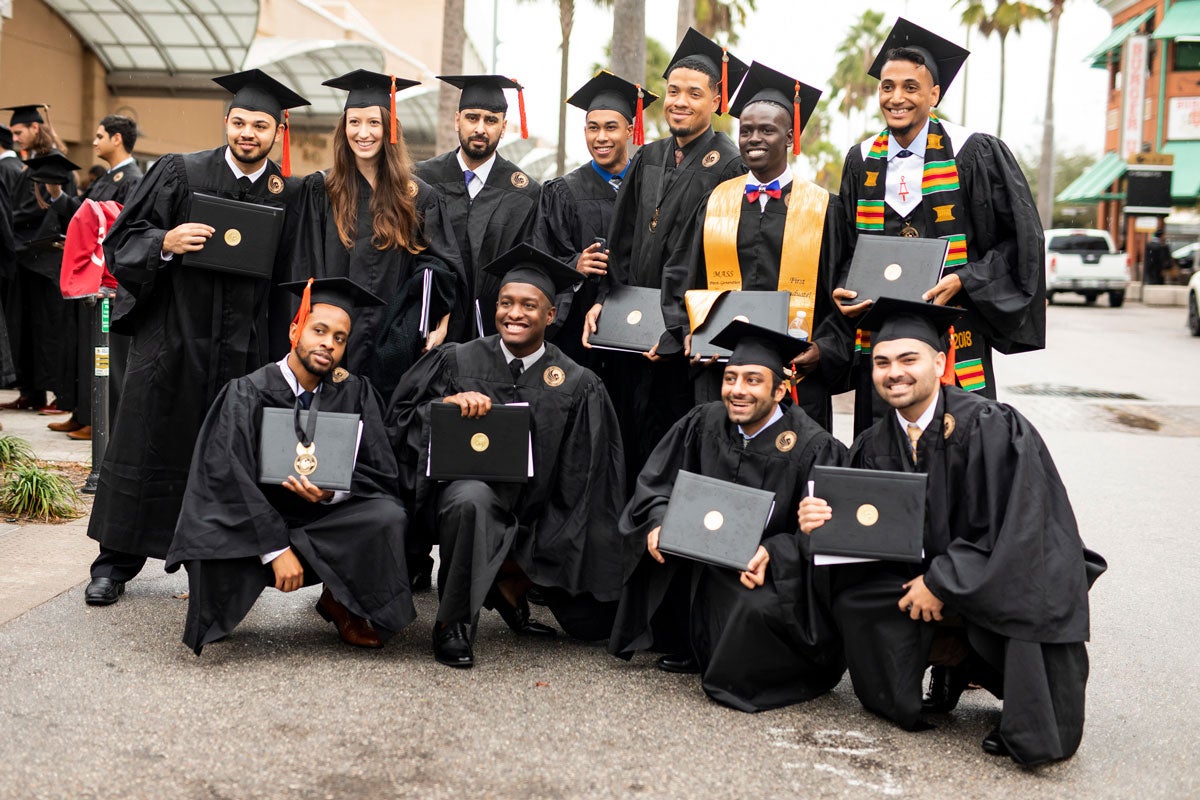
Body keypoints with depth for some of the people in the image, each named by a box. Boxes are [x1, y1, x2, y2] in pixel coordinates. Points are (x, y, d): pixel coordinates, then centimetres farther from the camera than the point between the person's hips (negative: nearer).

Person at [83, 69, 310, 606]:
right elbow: (123, 238, 1)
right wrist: (165, 242, -19)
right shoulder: (180, 173, 0)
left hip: (244, 349, 1)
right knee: (147, 448, 3)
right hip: (174, 335, -1)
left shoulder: (289, 196, 6)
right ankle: (115, 562, 15)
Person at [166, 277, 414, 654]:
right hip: (249, 525, -3)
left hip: (325, 519, 3)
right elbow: (231, 481, -17)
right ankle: (216, 608, 2)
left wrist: (333, 491, -23)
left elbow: (381, 472, -2)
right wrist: (276, 549, -25)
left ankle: (341, 603, 3)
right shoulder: (247, 394, -10)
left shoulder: (354, 393, -1)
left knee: (388, 516, -26)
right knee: (209, 541, -36)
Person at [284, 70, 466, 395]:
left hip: (393, 346, 0)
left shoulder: (419, 197, 6)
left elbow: (443, 270, 5)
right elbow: (306, 270, 3)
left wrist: (439, 326, -7)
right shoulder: (319, 191, 5)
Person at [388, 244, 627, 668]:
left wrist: (533, 558, -6)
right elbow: (403, 414, 0)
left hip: (536, 516, 2)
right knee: (472, 497, -40)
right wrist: (448, 402, -21)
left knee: (593, 624, -2)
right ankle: (450, 624, -22)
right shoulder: (459, 361, -1)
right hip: (464, 486, -2)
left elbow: (578, 479, -1)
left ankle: (512, 584, 25)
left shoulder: (576, 385, -2)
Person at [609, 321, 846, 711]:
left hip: (780, 579, -6)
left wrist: (772, 553, -32)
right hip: (706, 569, 6)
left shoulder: (814, 448, -15)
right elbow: (656, 479, 4)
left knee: (761, 609, -35)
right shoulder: (704, 423, -1)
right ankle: (687, 649, 9)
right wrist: (658, 521, -16)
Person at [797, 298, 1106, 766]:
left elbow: (1014, 532, -22)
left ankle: (1028, 728, 7)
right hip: (931, 571, 6)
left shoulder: (991, 428, -20)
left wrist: (941, 583, -21)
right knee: (854, 590, -17)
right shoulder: (875, 446, -1)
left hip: (1015, 578, -6)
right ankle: (952, 661, 9)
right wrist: (823, 523, -24)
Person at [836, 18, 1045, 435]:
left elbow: (1019, 237, -2)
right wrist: (843, 289, -1)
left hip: (955, 339, -3)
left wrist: (962, 280, -14)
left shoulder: (974, 153, -4)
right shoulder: (862, 161, 9)